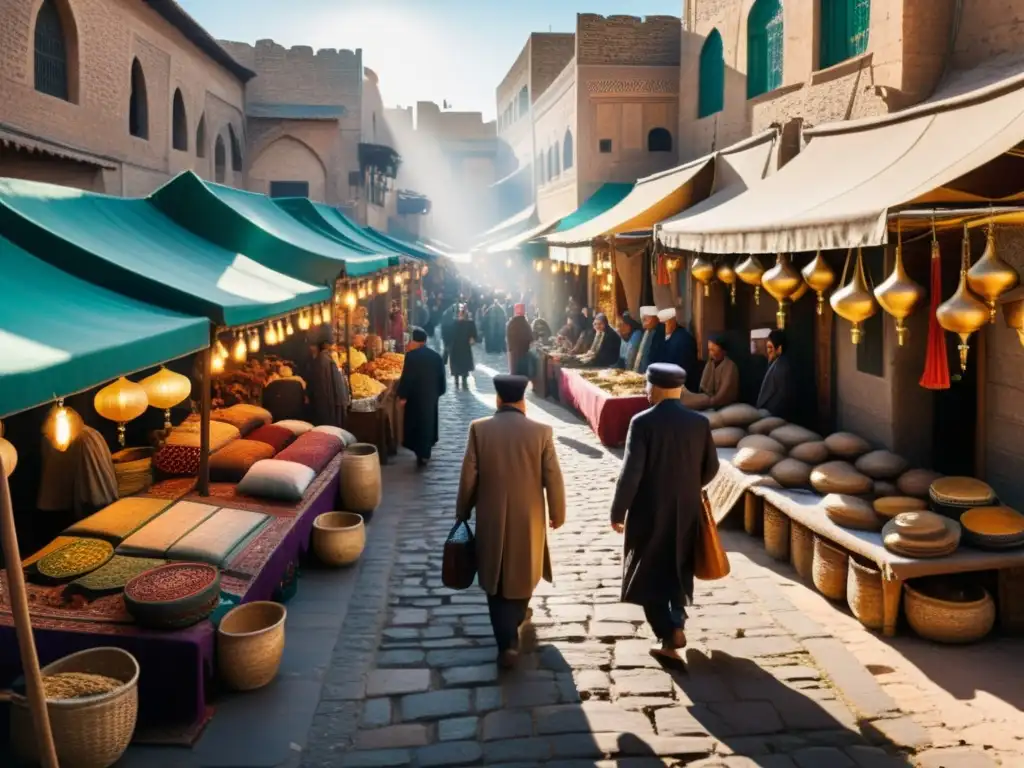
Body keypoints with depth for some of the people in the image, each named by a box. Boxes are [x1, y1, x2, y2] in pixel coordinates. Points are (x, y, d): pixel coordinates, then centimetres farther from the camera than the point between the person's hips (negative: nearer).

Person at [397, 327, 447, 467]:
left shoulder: (411, 355, -13)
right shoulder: (436, 356, 5)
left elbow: (406, 377, -16)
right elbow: (441, 377, 9)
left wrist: (402, 395, -10)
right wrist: (439, 392, 19)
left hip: (415, 396, -5)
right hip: (431, 395, 5)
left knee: (416, 423, 6)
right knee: (428, 422, 16)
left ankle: (421, 454, 6)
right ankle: (425, 453, 23)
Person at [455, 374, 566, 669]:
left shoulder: (479, 429, -10)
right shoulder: (541, 431, -11)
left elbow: (468, 477, -7)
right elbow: (553, 479, -6)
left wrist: (462, 513, 7)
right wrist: (557, 513, 9)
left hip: (491, 519, 0)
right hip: (528, 519, 1)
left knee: (495, 579, 11)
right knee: (523, 572, 23)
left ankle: (507, 642, 4)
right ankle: (516, 617, 44)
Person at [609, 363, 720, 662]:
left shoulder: (642, 422, -15)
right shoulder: (699, 422, -2)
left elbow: (630, 472, -18)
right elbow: (711, 468, 6)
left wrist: (618, 512, -8)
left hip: (649, 511, -4)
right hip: (686, 510, 4)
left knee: (649, 574, 10)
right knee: (679, 568, 23)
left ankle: (667, 639, 8)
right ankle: (677, 624, 20)